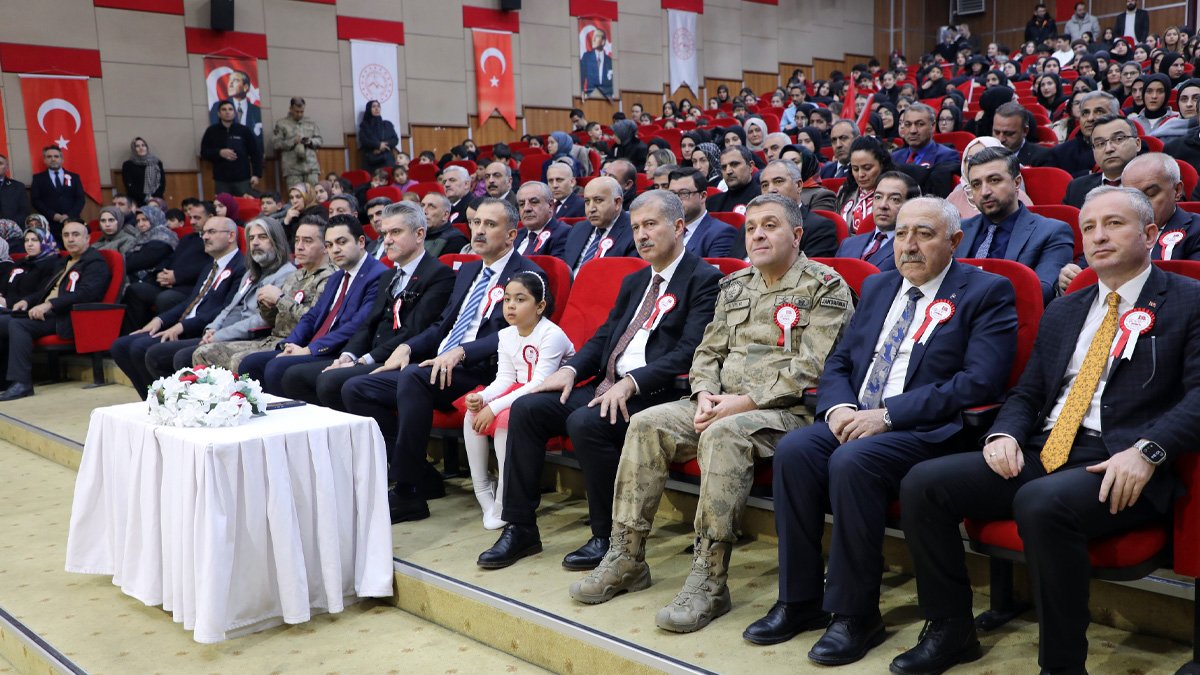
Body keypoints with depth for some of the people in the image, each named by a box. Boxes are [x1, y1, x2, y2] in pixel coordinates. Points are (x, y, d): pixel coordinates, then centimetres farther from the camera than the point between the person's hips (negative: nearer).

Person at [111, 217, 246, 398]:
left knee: (141, 348, -24)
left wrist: (182, 326, -19)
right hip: (180, 329, 10)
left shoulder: (241, 268, -8)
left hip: (203, 334, -10)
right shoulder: (212, 267, 24)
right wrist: (160, 320, 7)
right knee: (120, 346, 0)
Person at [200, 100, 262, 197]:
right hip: (221, 180, 1)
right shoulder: (212, 131, 7)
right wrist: (219, 153, -11)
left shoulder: (244, 130, 5)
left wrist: (256, 174, -3)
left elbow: (256, 153, 5)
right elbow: (204, 153, 7)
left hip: (243, 179, -1)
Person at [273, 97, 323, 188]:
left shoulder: (311, 122, 16)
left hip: (311, 166, 3)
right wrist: (292, 142, -13)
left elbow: (319, 140, 15)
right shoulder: (281, 124, 6)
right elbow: (277, 144, 0)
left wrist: (310, 141, -5)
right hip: (292, 168, -3)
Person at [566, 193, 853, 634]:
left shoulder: (825, 288, -2)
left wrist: (744, 401, -17)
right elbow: (708, 351, 18)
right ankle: (626, 557, -9)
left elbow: (811, 369, -12)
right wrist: (705, 394, -4)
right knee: (646, 424, -15)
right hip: (723, 404, 7)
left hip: (788, 411, -6)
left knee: (723, 435, -36)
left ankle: (709, 581, -32)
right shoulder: (735, 286, 19)